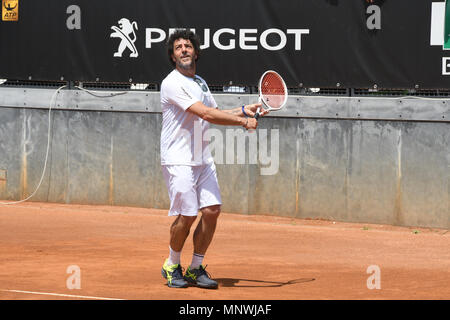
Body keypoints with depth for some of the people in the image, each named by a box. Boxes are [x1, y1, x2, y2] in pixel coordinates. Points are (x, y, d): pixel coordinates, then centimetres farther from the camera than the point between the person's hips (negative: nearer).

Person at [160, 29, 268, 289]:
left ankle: (196, 269, 10)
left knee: (212, 210, -2)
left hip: (203, 158, 7)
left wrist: (243, 111, 12)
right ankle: (172, 265, 13)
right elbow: (206, 114, -20)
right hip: (178, 160, -7)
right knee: (186, 216, -9)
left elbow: (215, 114, 27)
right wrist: (243, 122, -20)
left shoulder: (200, 83, 15)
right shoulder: (172, 83, -13)